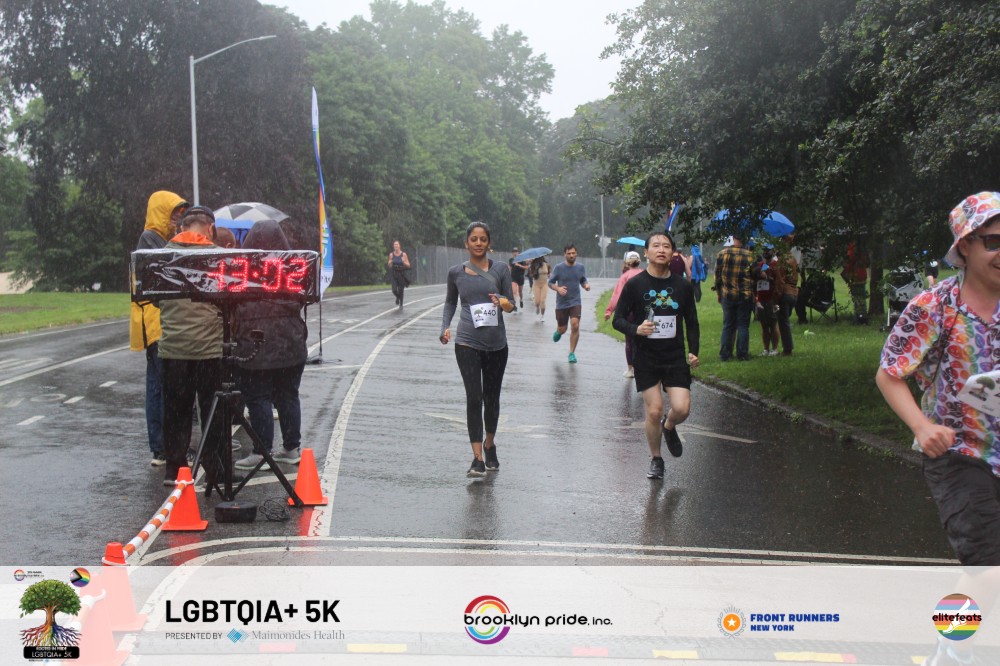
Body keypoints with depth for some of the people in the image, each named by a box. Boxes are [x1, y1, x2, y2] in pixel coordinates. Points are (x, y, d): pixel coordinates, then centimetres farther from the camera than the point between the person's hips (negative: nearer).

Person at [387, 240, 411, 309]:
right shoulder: (391, 255, 1)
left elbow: (408, 265, 0)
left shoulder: (403, 254, -5)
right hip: (394, 274, 1)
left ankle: (401, 304, 23)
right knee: (394, 290, -12)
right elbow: (390, 266, 10)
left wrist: (404, 262, -19)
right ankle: (397, 297, 24)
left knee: (401, 291, 1)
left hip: (401, 274, -1)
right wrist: (390, 263, -12)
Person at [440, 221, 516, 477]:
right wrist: (445, 326, 4)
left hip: (496, 344, 1)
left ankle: (489, 445, 36)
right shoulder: (456, 272, 5)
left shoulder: (500, 269, 2)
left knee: (491, 398, 12)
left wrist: (503, 303, -20)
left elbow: (511, 304, 3)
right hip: (467, 343, -1)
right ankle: (478, 458, -11)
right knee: (474, 398, -11)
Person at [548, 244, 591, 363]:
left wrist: (586, 285, -9)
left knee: (575, 326, -15)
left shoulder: (580, 267, 2)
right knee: (562, 328, 8)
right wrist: (558, 288, -21)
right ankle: (558, 332, 49)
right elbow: (550, 282, 0)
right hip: (561, 303, -1)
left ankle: (572, 353, -2)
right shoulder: (559, 267, -6)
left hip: (575, 302, 1)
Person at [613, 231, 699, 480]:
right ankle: (655, 460, 18)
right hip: (646, 358, -2)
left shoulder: (683, 286, 4)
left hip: (676, 358, 2)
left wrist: (693, 351, 1)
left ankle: (669, 427, 27)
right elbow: (618, 319, -1)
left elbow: (692, 322, 13)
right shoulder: (634, 285, -4)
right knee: (654, 411, -4)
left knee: (682, 408, -10)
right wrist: (636, 329, -21)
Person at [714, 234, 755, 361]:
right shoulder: (749, 256, -10)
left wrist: (719, 294, 13)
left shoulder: (722, 254, -2)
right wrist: (754, 296, 7)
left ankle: (725, 354, 11)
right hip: (745, 297, -2)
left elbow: (717, 277, 3)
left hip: (727, 296, 2)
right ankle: (742, 354, 7)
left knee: (727, 325, 11)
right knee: (743, 325, 6)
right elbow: (755, 276, -4)